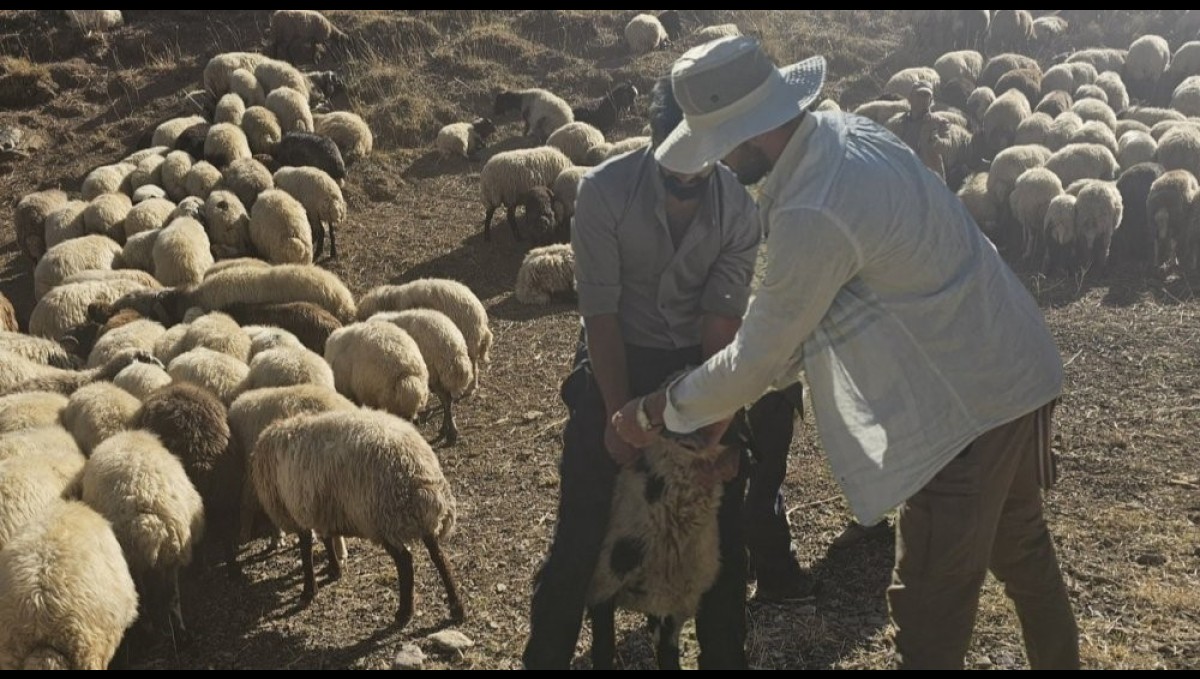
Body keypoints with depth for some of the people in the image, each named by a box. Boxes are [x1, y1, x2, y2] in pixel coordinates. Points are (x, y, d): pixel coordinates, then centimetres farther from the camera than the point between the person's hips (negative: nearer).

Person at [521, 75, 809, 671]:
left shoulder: (739, 210, -14)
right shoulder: (604, 191, -20)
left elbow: (721, 323, -12)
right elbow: (600, 313, -18)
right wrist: (619, 414, -19)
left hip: (697, 356, 2)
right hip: (619, 356, -2)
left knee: (723, 522, 6)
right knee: (584, 520, -3)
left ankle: (724, 655, 26)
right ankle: (545, 654, 16)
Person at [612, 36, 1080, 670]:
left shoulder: (814, 214, -29)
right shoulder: (841, 131, 1)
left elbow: (760, 354, -16)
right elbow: (795, 314, 9)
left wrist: (658, 409, -1)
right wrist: (729, 395, 10)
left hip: (966, 402, -10)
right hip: (1017, 368, 10)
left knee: (929, 609, 3)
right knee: (1021, 548, 28)